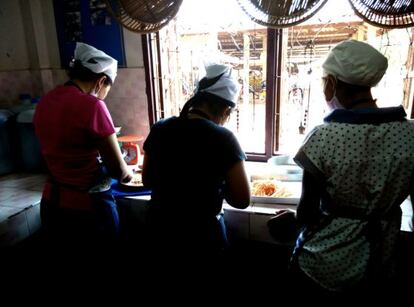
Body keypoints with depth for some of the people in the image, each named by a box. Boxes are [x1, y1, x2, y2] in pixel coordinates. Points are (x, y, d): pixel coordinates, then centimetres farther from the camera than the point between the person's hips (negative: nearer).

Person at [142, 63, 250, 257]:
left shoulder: (159, 129, -5)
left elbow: (147, 180, 7)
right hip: (203, 235, -3)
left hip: (160, 229, 4)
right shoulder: (223, 138, -19)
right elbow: (242, 200, -14)